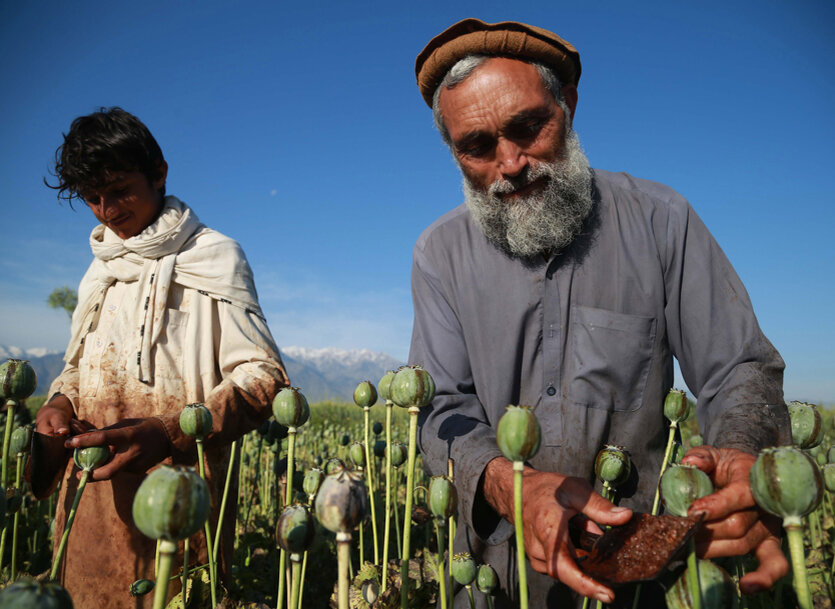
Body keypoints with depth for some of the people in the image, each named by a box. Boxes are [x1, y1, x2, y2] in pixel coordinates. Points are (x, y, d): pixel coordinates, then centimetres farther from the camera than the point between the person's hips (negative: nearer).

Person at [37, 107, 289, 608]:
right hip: (93, 493, 6)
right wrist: (61, 401, 2)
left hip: (178, 491, -6)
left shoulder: (212, 258, -5)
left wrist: (172, 433, -26)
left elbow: (265, 377, -13)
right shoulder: (103, 267, 17)